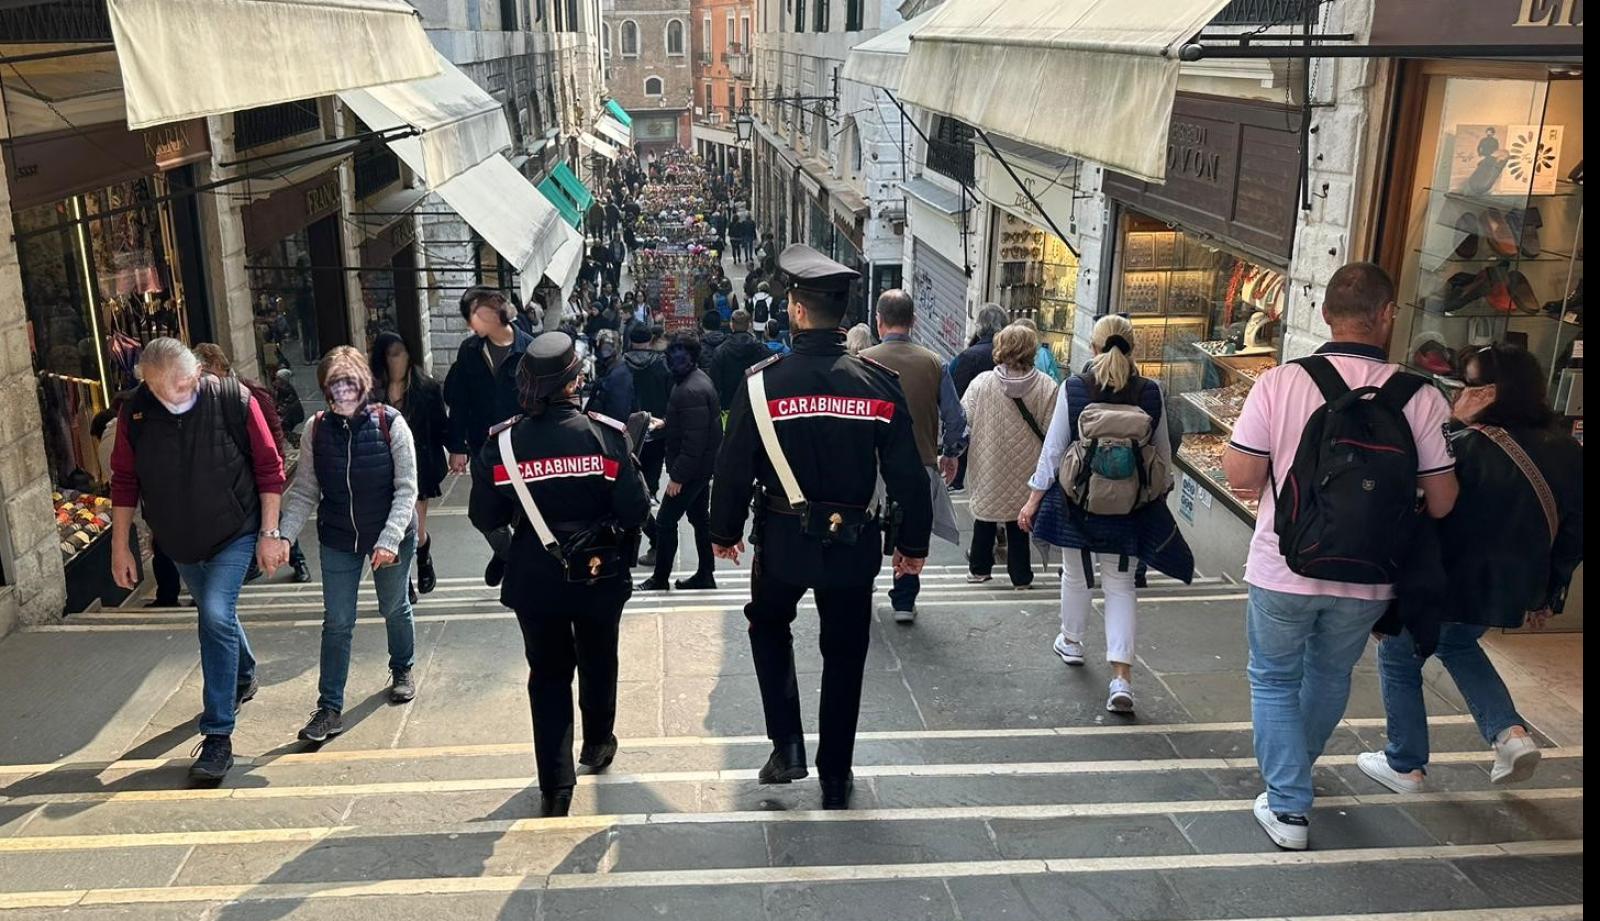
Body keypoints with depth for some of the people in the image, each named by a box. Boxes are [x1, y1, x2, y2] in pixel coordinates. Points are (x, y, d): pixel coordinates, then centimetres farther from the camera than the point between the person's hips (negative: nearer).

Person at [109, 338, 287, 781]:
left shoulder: (233, 399, -20)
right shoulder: (135, 412, -12)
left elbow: (269, 468, -12)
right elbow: (124, 482, 0)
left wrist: (269, 534, -12)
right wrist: (120, 547, 2)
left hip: (235, 533, -4)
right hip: (178, 541, 4)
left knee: (217, 615, -18)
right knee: (216, 615, 21)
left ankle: (218, 735, -10)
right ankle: (243, 676, 51)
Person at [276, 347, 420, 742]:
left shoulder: (390, 423, -16)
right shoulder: (316, 429, -8)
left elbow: (406, 488, -15)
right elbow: (304, 491, -3)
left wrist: (390, 540, -23)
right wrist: (286, 535, -16)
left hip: (391, 536, -1)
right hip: (338, 540, 2)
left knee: (395, 609, 19)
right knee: (337, 623, 3)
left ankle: (402, 671, 44)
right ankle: (330, 709, 11)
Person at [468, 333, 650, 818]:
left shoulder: (502, 442, -12)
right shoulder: (606, 435, -17)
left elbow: (485, 517, -6)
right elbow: (635, 511, -16)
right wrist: (619, 545, 5)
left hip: (534, 581, 0)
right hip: (600, 577, 0)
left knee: (548, 674, 13)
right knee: (598, 662, 23)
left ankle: (555, 785, 12)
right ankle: (598, 745, 45)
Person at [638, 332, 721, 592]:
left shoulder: (691, 391, -26)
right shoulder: (697, 378, 7)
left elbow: (693, 441, -27)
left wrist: (677, 476, -23)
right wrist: (666, 425, 13)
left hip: (693, 467, -10)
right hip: (703, 465, 10)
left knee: (665, 521, 0)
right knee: (700, 518, 16)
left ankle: (660, 579, 11)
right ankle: (705, 575, 26)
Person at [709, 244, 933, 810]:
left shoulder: (762, 382, -12)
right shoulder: (879, 383, -8)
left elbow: (734, 468, -6)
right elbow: (908, 474, -4)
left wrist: (724, 532, 10)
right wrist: (913, 543, 9)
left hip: (784, 540, -1)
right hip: (854, 544, 1)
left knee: (768, 625, 26)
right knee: (844, 657, 15)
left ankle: (787, 746, 17)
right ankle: (835, 780, 26)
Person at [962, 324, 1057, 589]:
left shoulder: (981, 383, -11)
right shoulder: (1047, 387, -11)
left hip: (988, 468, 0)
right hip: (1026, 468, 0)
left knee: (985, 518, 18)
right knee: (1019, 522, 12)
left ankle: (979, 568, 28)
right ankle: (1021, 576, 18)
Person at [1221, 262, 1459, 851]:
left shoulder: (1280, 383, -14)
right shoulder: (1420, 398, -11)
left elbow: (1240, 477, -11)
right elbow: (1441, 502, -6)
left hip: (1284, 570, -2)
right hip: (1365, 580, 2)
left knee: (1275, 679, 17)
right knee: (1330, 676, 25)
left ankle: (1287, 806, 16)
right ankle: (1295, 772, 47)